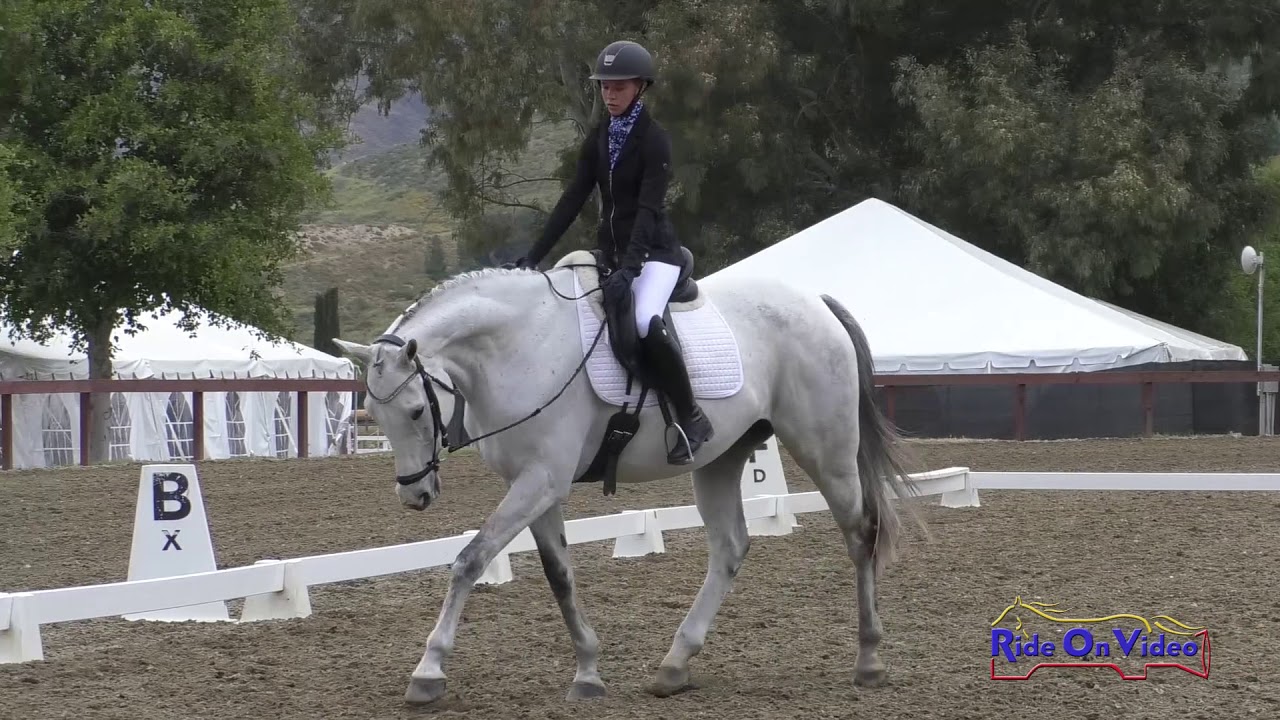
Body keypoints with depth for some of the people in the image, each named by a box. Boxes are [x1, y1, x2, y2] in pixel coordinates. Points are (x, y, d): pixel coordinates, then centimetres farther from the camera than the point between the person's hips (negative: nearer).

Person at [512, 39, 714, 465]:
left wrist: (628, 268, -34)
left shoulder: (654, 140, -12)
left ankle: (692, 420, -20)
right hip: (609, 249, 8)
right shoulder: (599, 138, 7)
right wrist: (534, 257, 0)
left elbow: (648, 209, -22)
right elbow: (573, 199, 7)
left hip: (653, 251, -8)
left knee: (645, 323, -33)